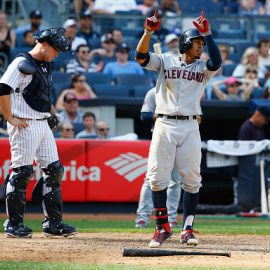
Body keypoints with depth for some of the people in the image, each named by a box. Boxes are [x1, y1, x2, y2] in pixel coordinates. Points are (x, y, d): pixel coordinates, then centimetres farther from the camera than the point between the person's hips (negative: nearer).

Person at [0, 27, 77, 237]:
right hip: (25, 126, -9)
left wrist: (52, 113, 16)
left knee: (54, 171, 7)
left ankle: (53, 223, 12)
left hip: (44, 124, 9)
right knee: (22, 173, -6)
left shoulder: (46, 66, 16)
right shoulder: (22, 64, -12)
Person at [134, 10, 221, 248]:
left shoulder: (203, 68, 11)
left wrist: (207, 33, -13)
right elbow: (141, 56, -5)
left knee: (192, 179, -1)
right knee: (158, 178, -4)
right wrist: (149, 31, -19)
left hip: (190, 127, 1)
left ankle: (188, 229, 5)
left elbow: (217, 61, -11)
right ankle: (163, 228, 6)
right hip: (164, 125, -1)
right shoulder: (165, 61, 9)